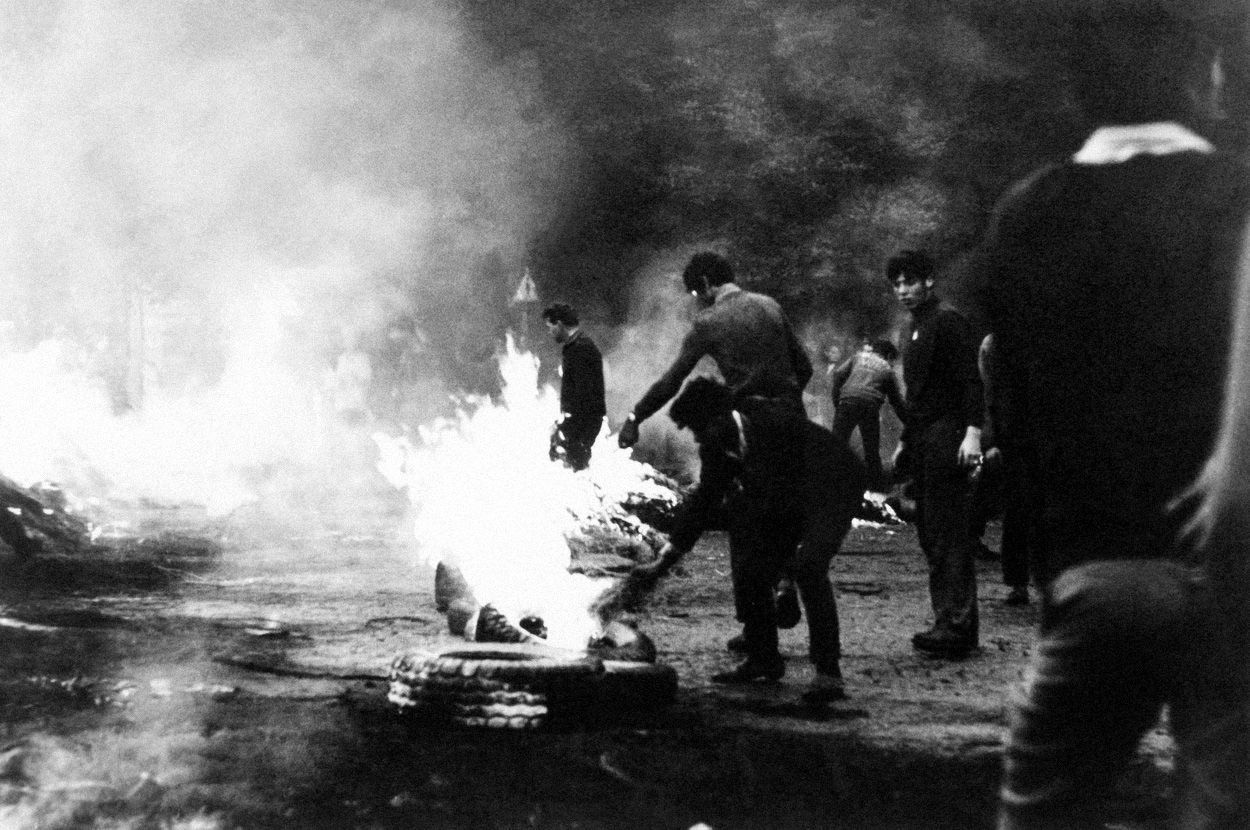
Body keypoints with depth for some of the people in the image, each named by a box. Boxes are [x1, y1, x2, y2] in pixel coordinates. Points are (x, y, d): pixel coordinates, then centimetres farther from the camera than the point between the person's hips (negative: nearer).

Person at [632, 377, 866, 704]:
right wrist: (667, 558, 4)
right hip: (787, 501, 8)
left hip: (833, 489, -8)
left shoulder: (774, 422, -31)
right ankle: (763, 660, 19)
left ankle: (828, 673, -22)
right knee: (751, 571, 0)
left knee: (808, 566, -27)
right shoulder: (716, 445, -7)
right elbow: (704, 498, 5)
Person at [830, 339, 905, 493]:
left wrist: (836, 401, 13)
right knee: (872, 450, 11)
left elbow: (838, 374, 8)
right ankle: (874, 486, 14)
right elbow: (897, 401, 20)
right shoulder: (887, 369, 19)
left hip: (848, 401, 0)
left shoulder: (859, 357, 22)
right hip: (870, 405, 0)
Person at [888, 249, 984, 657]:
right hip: (923, 441, 10)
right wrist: (904, 443, 25)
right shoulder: (917, 329, 21)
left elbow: (971, 380, -16)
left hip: (946, 440, -10)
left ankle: (957, 626, -12)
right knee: (930, 535, 9)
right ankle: (948, 621, 12)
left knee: (950, 535, -11)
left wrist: (972, 432, -25)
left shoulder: (948, 321, -8)